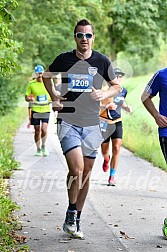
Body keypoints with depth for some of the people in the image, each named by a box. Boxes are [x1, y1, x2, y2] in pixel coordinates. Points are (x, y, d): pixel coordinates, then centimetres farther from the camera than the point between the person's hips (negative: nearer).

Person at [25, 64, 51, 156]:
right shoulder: (31, 84, 0)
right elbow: (26, 97, 4)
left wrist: (50, 99, -6)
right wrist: (30, 99, -17)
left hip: (46, 110, 0)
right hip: (35, 110, 0)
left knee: (44, 129, -13)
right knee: (37, 131, 5)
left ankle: (43, 146, 9)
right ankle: (38, 149, 21)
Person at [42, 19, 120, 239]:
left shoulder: (102, 61, 1)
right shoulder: (64, 59, -1)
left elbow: (116, 86, 14)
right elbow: (47, 76, 19)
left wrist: (105, 94, -7)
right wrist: (54, 97, 6)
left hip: (91, 124, 2)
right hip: (68, 121, -2)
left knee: (86, 173, 8)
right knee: (76, 169, -18)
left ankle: (76, 220, 22)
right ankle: (70, 214, 3)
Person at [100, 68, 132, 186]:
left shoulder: (123, 91, 2)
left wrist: (127, 107, 2)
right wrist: (107, 106, -32)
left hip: (117, 123, 3)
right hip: (104, 123, -3)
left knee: (116, 148, -12)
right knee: (104, 151, 9)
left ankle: (112, 176, -4)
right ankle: (106, 160, 48)